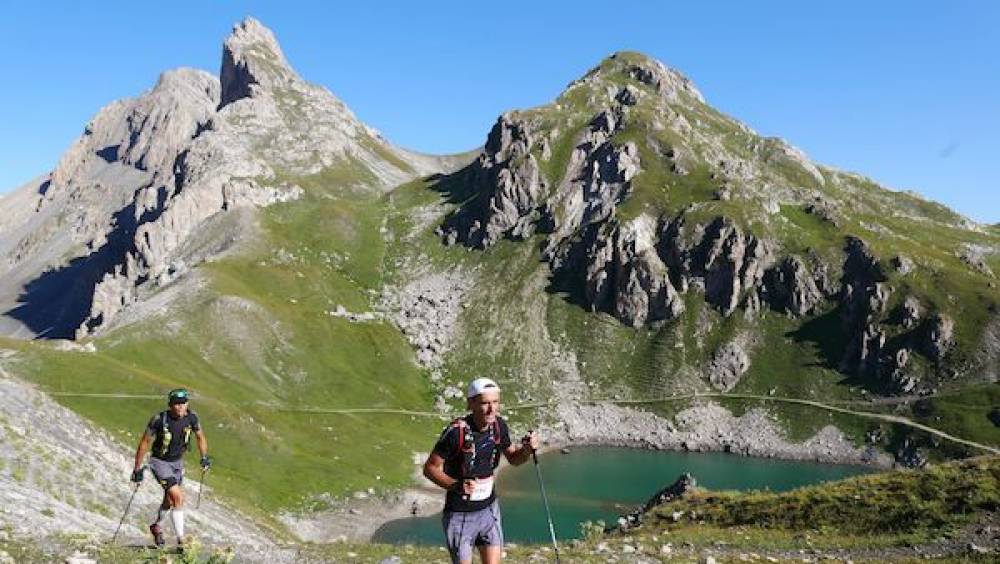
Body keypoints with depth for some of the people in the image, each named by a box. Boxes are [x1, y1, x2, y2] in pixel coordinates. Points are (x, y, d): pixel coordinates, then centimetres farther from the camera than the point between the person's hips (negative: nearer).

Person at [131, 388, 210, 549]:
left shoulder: (191, 417, -15)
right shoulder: (159, 419, -25)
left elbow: (200, 436, 5)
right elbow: (144, 443, -14)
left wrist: (204, 457, -3)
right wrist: (137, 469, -11)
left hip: (177, 462, 5)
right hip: (159, 462, -5)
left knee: (170, 501, 19)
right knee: (178, 497, -20)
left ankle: (156, 526, 49)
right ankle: (181, 541, -13)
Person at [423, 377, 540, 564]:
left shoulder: (499, 426, -7)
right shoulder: (456, 431, -24)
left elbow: (513, 458, 9)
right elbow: (430, 468, -16)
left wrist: (527, 449, -13)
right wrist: (456, 485, -31)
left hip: (489, 508, 5)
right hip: (460, 514, -4)